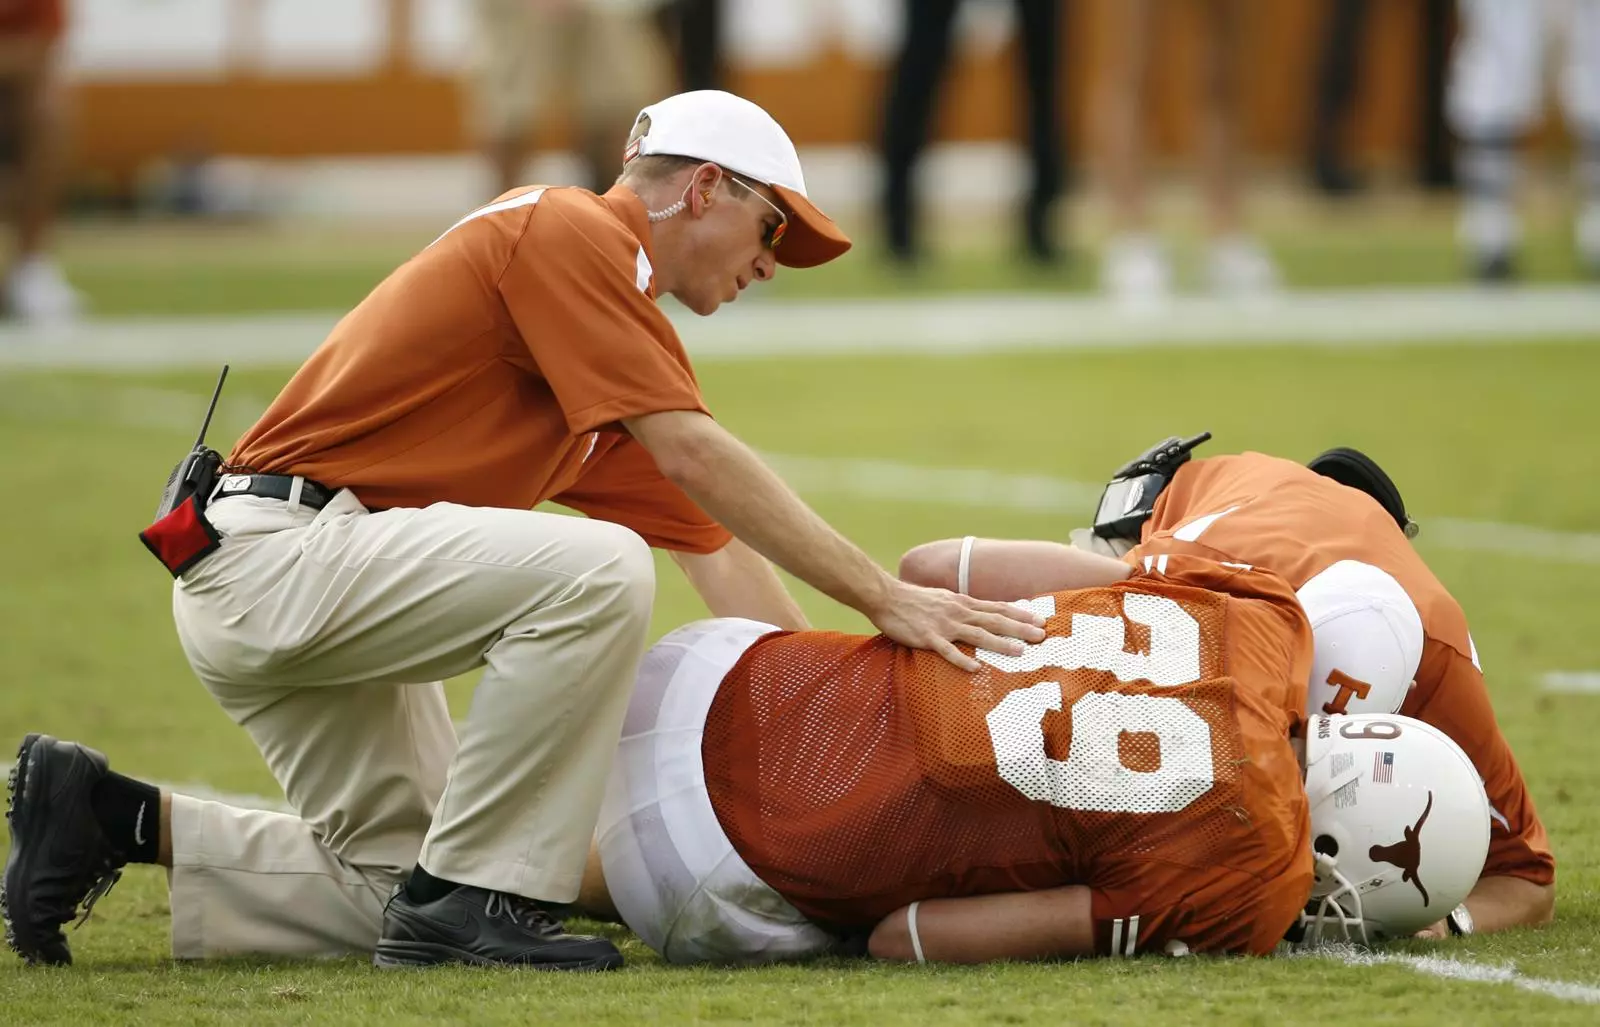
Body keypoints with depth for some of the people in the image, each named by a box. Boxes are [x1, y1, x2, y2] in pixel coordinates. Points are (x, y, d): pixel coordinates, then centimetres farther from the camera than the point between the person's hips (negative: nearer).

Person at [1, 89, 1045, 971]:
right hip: (278, 546, -11)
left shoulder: (627, 315, 20)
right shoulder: (568, 232, -11)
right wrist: (884, 598, -19)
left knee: (400, 887, 14)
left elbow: (715, 546, 19)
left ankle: (115, 818, 18)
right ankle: (468, 896, -18)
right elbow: (695, 455, -19)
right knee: (595, 571, -28)